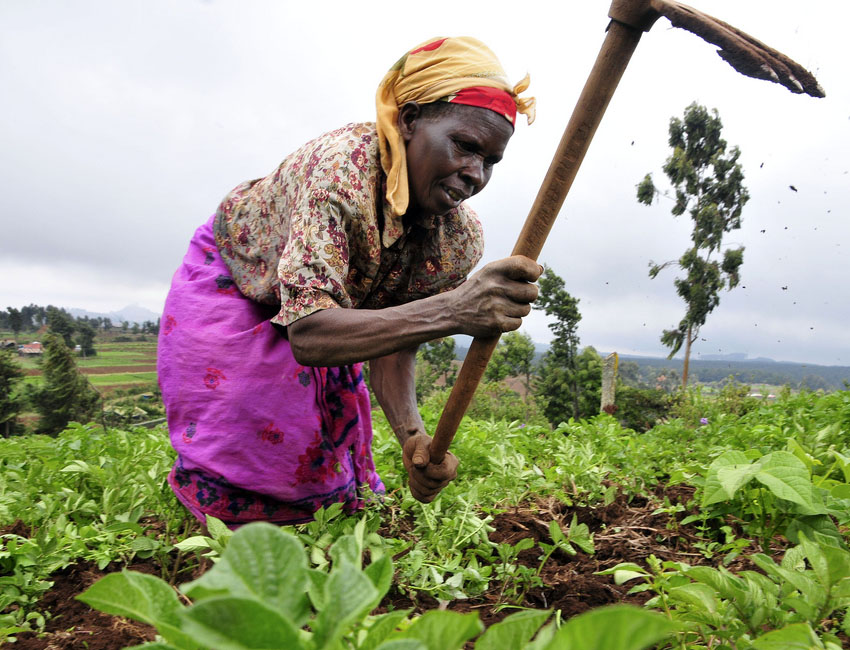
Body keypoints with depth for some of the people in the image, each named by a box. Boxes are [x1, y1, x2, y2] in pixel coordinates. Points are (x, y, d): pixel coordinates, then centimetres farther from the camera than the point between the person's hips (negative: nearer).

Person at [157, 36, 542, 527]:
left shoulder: (462, 240, -24)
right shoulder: (340, 167, -42)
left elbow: (392, 345, -19)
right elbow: (307, 335, -51)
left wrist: (413, 435, -38)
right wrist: (450, 311, -63)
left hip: (318, 305, 5)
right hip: (231, 278, -4)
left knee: (331, 444, 11)